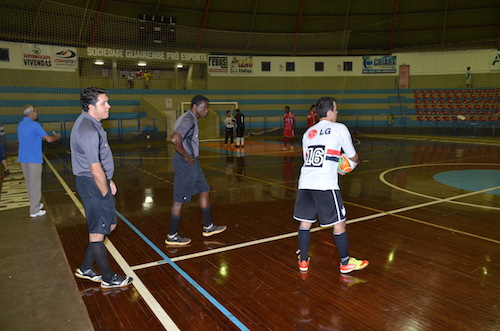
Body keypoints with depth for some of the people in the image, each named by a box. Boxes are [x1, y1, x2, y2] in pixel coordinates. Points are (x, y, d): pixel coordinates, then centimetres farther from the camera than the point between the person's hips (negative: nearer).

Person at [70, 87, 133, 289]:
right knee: (97, 233, 3)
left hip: (97, 182, 11)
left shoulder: (89, 123, 11)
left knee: (109, 225, 19)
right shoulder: (88, 131, -23)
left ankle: (85, 269, 31)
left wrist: (109, 181, 15)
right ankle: (108, 279, 19)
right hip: (92, 184, -11)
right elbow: (96, 168, -24)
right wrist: (106, 193, -13)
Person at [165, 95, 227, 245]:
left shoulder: (190, 119, 14)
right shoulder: (188, 120, -19)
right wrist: (186, 157, -21)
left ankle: (208, 227, 28)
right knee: (179, 199, -1)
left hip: (192, 164, 11)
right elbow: (175, 139, -34)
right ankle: (172, 237, 12)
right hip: (186, 165, -11)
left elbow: (179, 139, 26)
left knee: (205, 191, 16)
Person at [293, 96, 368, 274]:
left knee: (304, 221, 16)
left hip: (305, 182, 6)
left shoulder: (308, 132, 19)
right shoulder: (339, 128, 4)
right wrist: (356, 161, 34)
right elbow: (353, 157, 10)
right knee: (339, 223, 9)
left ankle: (303, 261, 26)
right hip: (326, 184, -5)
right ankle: (345, 263, 23)